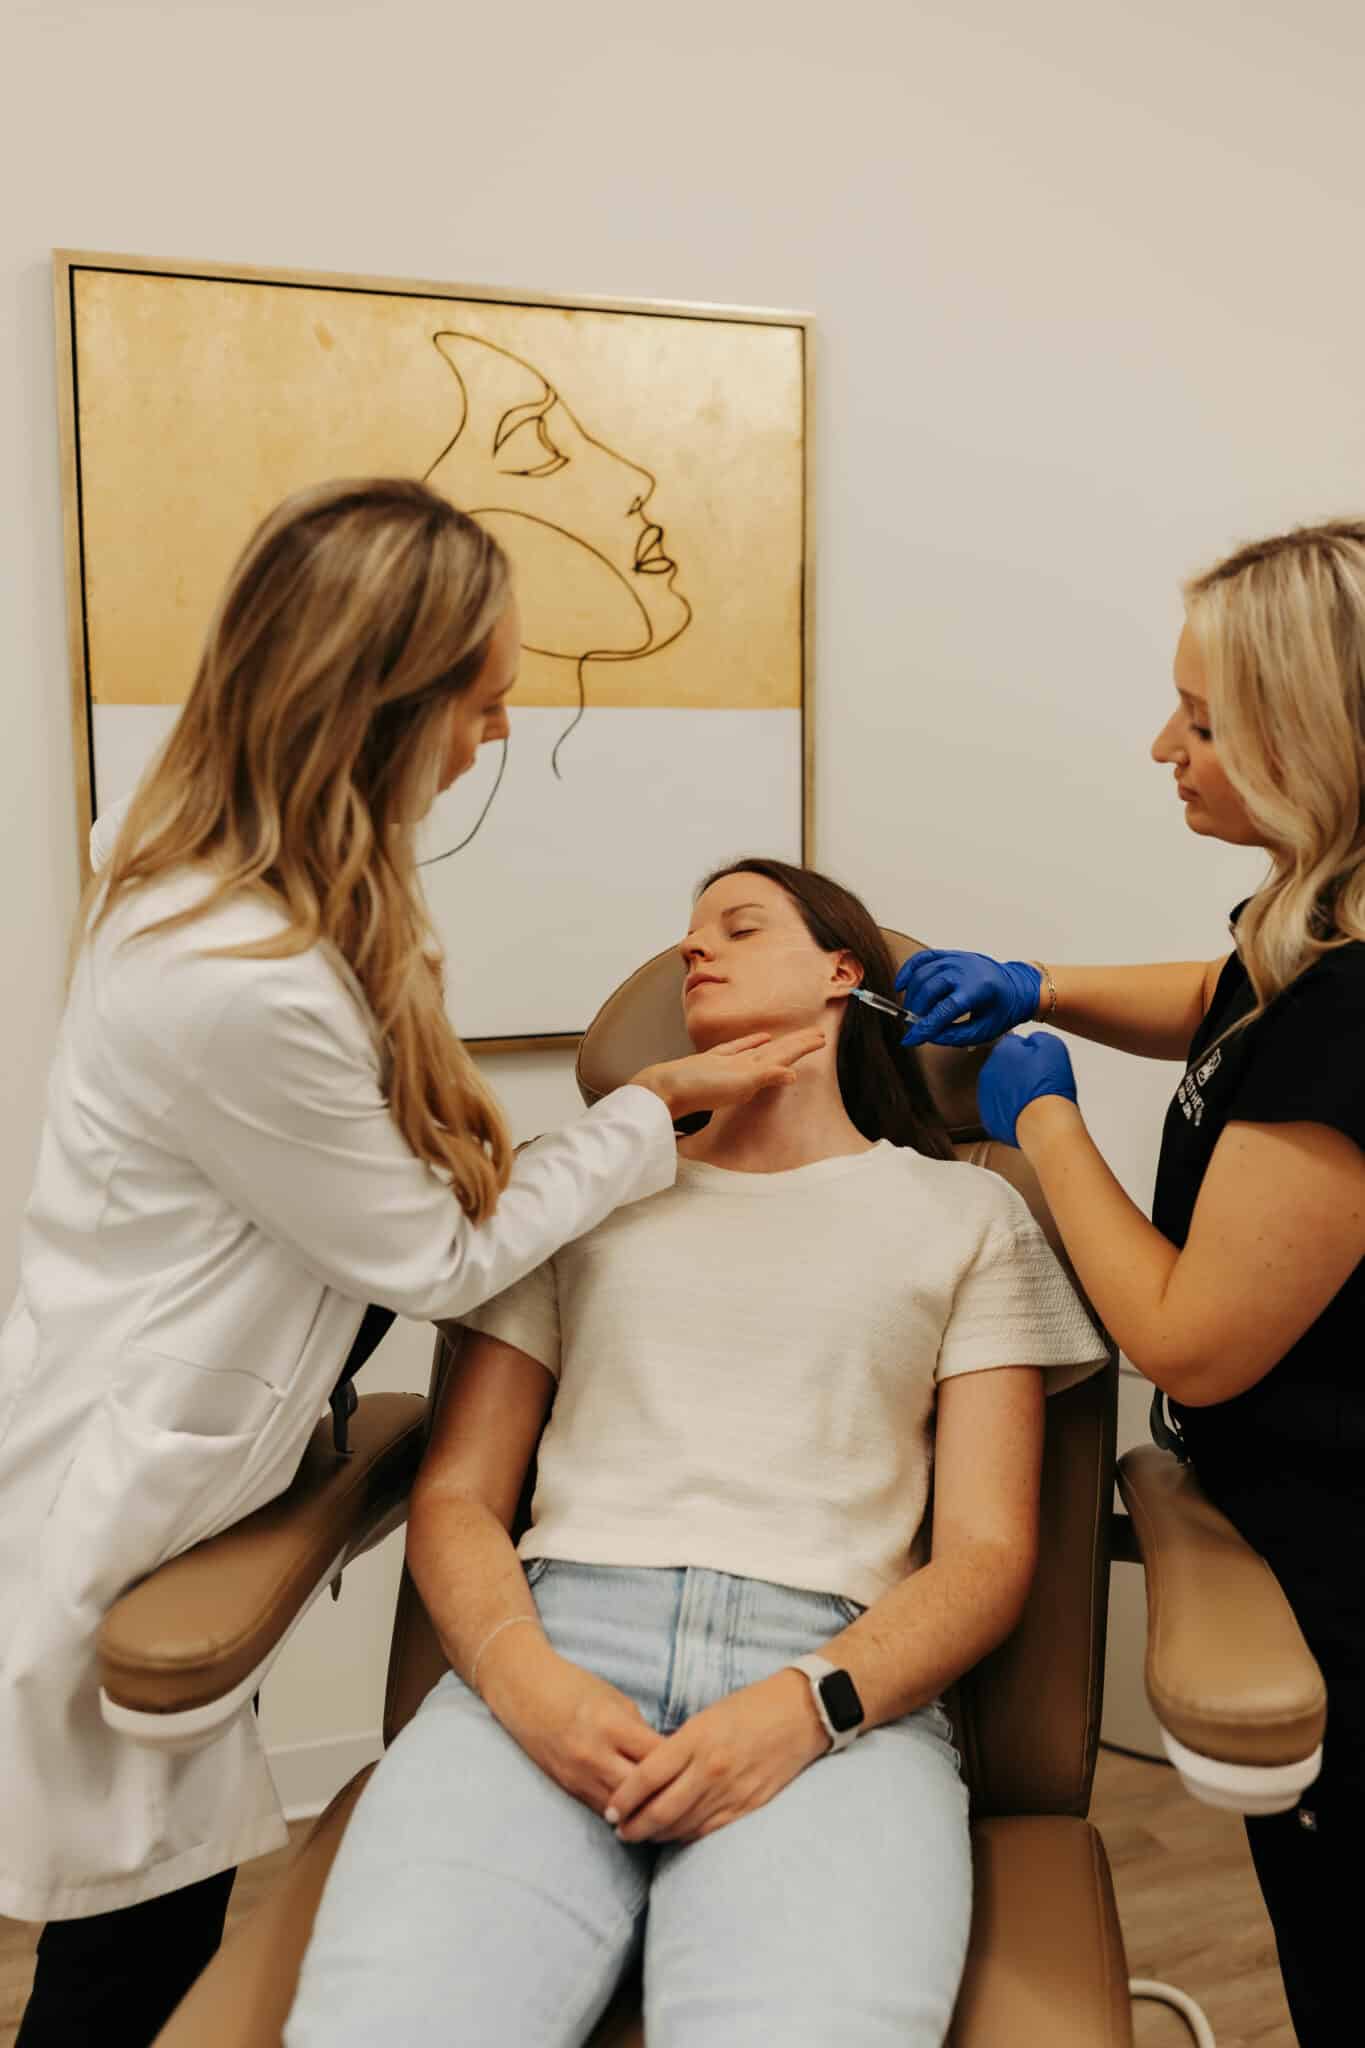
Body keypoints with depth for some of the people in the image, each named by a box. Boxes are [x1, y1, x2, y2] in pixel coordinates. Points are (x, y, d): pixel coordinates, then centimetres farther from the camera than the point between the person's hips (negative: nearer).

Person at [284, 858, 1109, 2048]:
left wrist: (806, 1706, -11)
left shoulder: (965, 1213, 17)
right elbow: (456, 1499, 13)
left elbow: (988, 1554, 8)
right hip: (556, 1643, 2)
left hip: (837, 1679, -1)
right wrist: (521, 1678, -8)